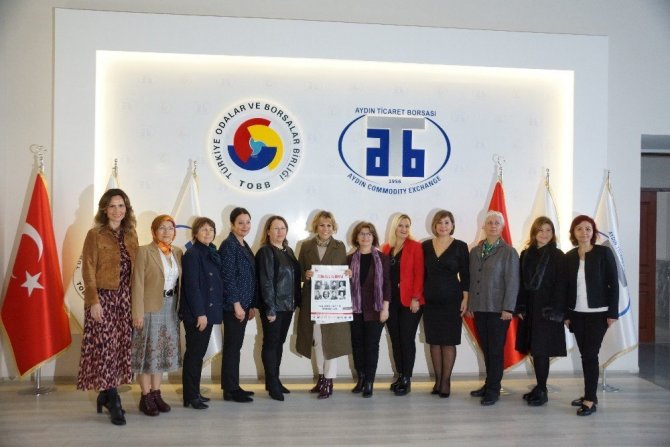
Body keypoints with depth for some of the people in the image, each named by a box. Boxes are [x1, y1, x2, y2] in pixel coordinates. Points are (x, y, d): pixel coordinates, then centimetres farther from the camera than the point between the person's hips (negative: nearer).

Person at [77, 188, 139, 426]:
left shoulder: (131, 235, 11)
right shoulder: (95, 234, -4)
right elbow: (88, 270, -8)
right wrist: (93, 301, -15)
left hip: (126, 299, 5)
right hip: (103, 297, -5)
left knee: (120, 346, 8)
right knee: (105, 346, -5)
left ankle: (106, 394, 21)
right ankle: (113, 401, 1)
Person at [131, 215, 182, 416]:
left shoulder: (178, 252, 8)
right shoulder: (144, 251, -8)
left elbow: (180, 282, 10)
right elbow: (138, 284, -11)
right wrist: (138, 313, -16)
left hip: (170, 309, 6)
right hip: (150, 309, -5)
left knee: (162, 352, 11)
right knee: (147, 352, 2)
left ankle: (156, 394, 22)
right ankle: (146, 397, 11)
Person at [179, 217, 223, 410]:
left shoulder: (212, 254, 13)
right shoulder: (192, 254, -12)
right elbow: (192, 286, -17)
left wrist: (213, 311, 9)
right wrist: (200, 313, -20)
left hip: (208, 311, 8)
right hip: (196, 314, -8)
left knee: (199, 353, 14)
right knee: (193, 354, 0)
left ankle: (195, 392, 23)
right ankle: (190, 396, 8)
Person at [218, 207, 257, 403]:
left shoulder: (244, 245, 14)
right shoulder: (228, 245, -11)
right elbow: (228, 277, -17)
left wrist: (252, 305, 15)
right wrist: (236, 304, -18)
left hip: (244, 304, 8)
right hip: (233, 305, -8)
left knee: (236, 346, 13)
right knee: (232, 346, -2)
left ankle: (233, 386, 21)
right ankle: (230, 390, 6)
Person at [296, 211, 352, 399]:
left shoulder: (340, 247, 4)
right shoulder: (306, 247, 5)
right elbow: (300, 273, 5)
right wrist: (306, 275, -16)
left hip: (333, 299, -2)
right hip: (312, 300, 2)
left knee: (331, 339, -3)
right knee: (317, 340, 10)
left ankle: (328, 382, 3)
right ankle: (321, 377, 24)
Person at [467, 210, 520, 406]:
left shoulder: (508, 252, -5)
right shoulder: (475, 251, 9)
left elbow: (512, 282, -9)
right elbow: (471, 279, 11)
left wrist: (508, 308, -13)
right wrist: (470, 305, 9)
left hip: (498, 309, -4)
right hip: (479, 308, 5)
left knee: (496, 349, 2)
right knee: (485, 348, 11)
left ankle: (493, 389, 10)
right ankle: (490, 384, 23)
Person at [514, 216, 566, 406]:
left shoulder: (557, 255, -3)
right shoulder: (526, 255, 9)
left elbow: (560, 285, -8)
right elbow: (521, 283, 9)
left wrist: (555, 311, -14)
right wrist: (520, 307, 2)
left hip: (546, 309, -4)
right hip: (529, 308, 5)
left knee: (541, 350, -5)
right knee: (534, 350, 8)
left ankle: (541, 391, 6)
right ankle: (540, 387, 20)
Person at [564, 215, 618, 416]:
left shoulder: (604, 252, -5)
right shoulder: (569, 256, 5)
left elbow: (613, 283, -6)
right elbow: (566, 287, 7)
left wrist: (613, 312, -10)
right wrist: (566, 314, 5)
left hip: (598, 313, -4)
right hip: (577, 314, 4)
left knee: (590, 355, -6)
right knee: (585, 355, 9)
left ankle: (590, 400, 0)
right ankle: (590, 395, 20)